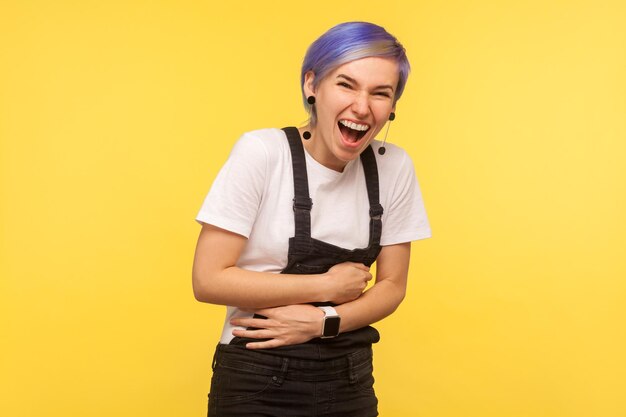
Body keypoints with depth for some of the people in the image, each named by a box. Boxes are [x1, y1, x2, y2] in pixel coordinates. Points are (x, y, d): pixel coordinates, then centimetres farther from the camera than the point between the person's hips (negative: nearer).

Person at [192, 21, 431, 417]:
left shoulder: (394, 167, -5)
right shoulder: (261, 151, -15)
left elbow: (392, 286, 1)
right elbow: (209, 280, -16)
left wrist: (323, 320, -16)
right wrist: (327, 286, -14)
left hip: (350, 380, 3)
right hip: (256, 381, -3)